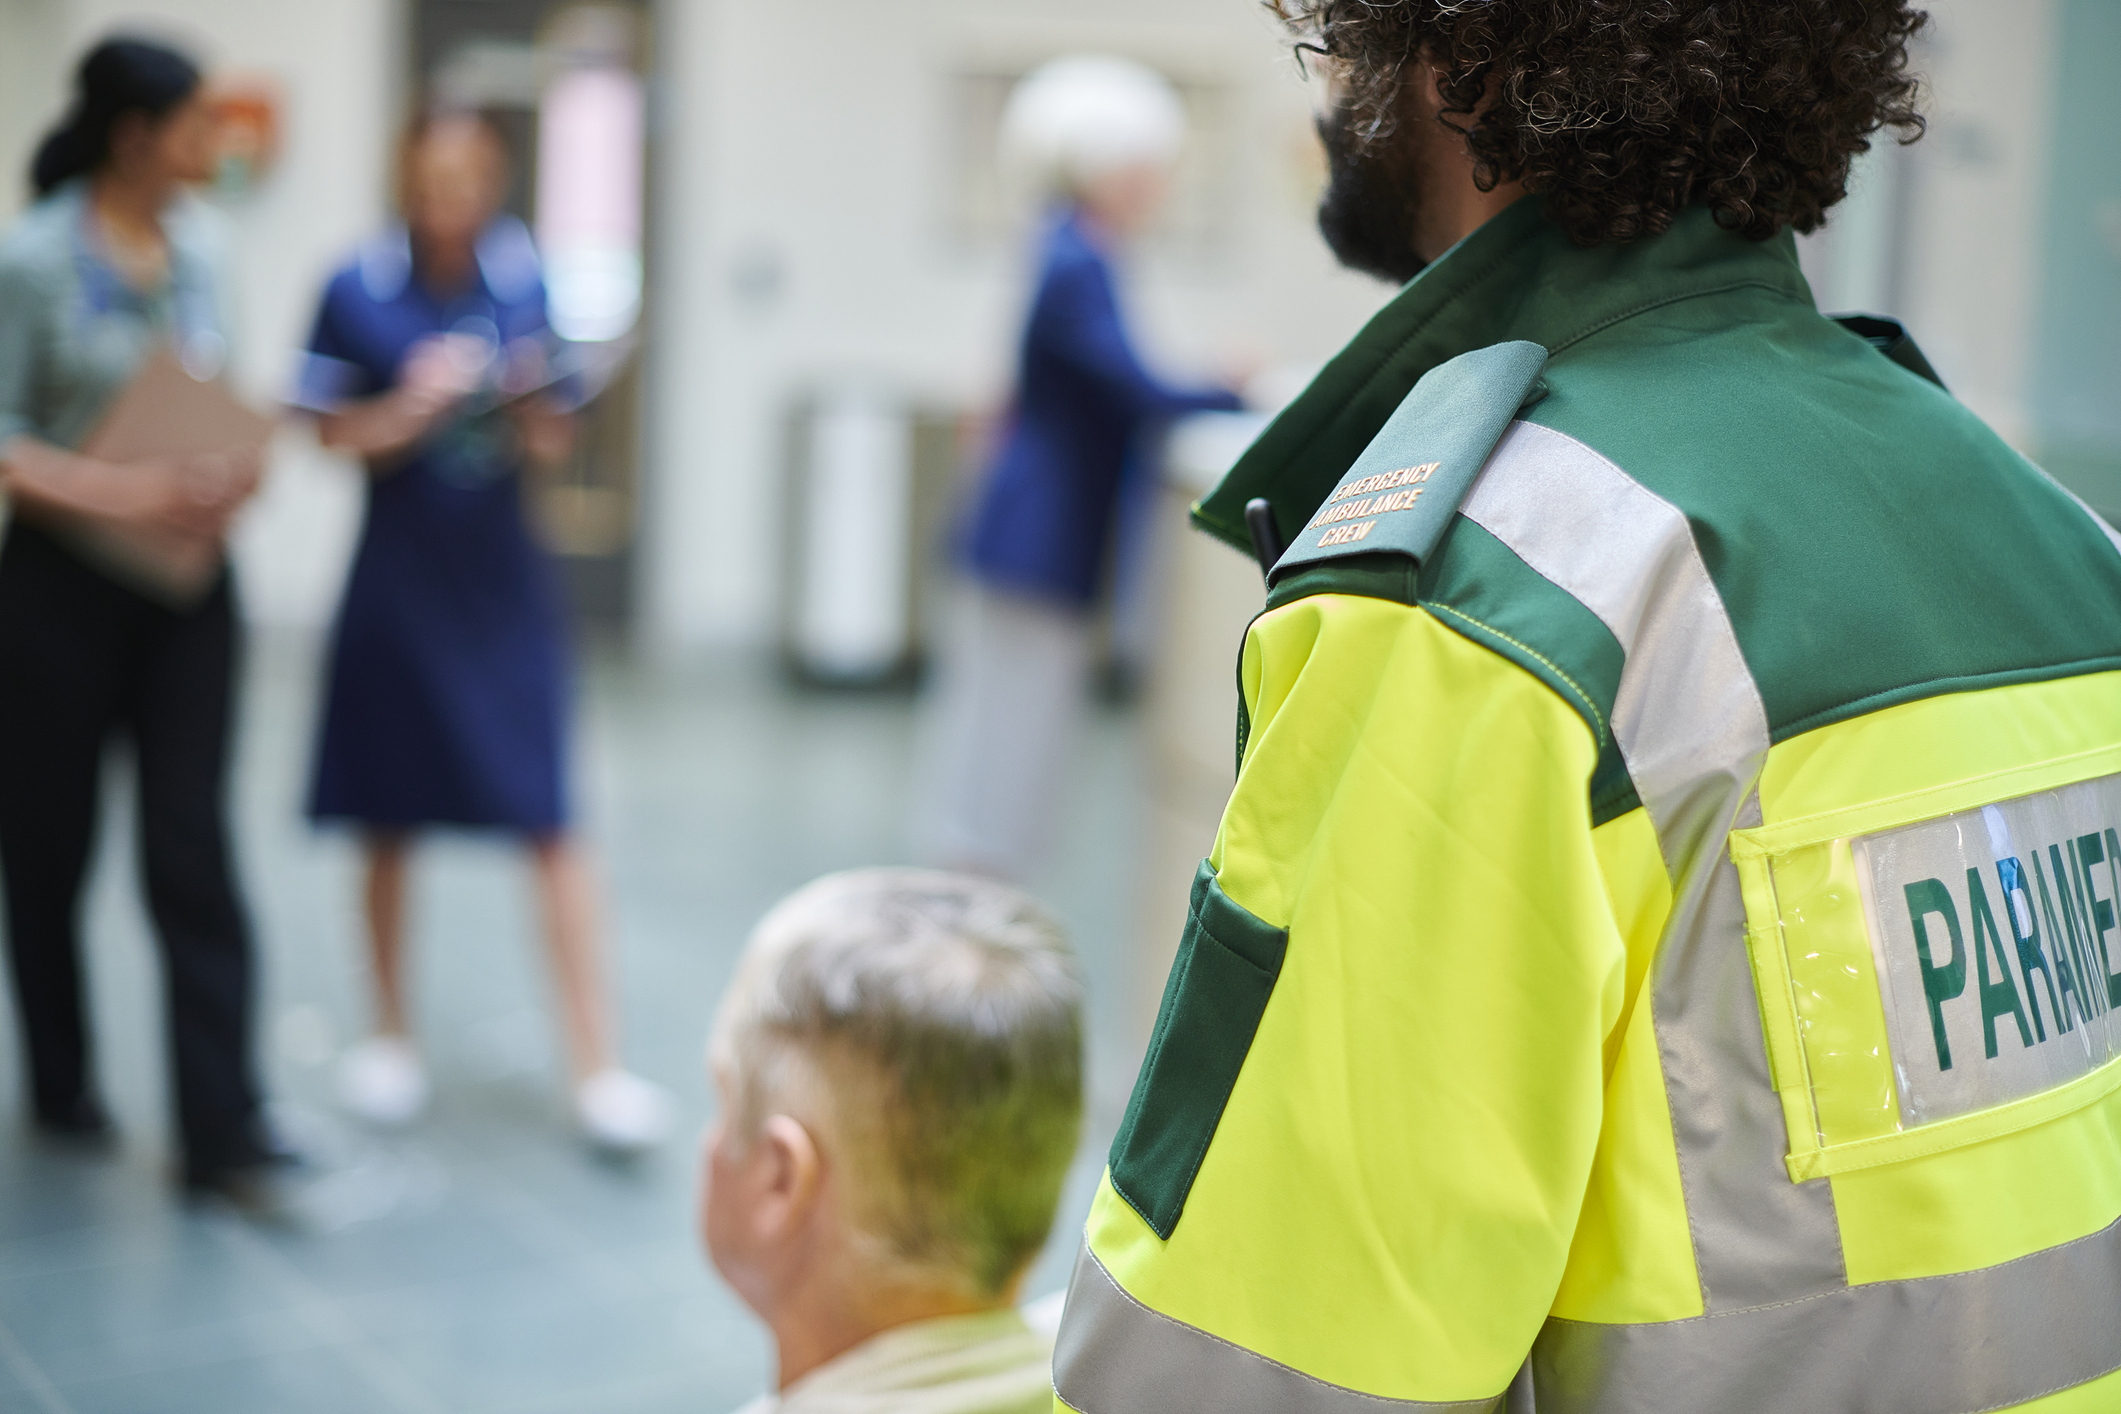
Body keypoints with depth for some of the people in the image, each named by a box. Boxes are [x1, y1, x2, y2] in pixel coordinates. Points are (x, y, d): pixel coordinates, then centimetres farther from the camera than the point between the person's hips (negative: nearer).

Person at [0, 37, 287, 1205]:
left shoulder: (195, 244, 6)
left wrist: (235, 470, -5)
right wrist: (112, 494, -24)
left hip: (186, 581, 4)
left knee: (193, 851, -2)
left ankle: (223, 1133, -3)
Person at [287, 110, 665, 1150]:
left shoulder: (524, 279, -1)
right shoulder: (358, 291, -5)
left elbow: (554, 444, 4)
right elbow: (332, 436, -1)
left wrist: (532, 409, -18)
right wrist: (411, 408, -18)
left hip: (502, 578, 0)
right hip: (398, 574, 0)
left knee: (549, 821, -4)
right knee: (390, 823, 10)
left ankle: (596, 1064, 1)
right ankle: (390, 1035, 29)